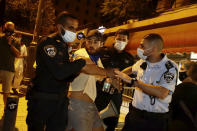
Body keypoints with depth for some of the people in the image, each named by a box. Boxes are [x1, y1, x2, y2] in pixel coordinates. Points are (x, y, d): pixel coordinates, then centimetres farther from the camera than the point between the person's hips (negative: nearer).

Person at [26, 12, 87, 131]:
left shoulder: (66, 46, 13)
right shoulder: (47, 42, -14)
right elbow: (59, 72, -27)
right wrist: (82, 62, -17)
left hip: (60, 101, 7)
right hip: (42, 101, -7)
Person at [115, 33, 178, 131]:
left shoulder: (170, 67, -15)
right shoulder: (142, 62, 2)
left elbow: (162, 93, -30)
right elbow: (131, 70, 26)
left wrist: (133, 81, -27)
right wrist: (116, 76, 10)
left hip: (156, 120, -4)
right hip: (134, 114, 5)